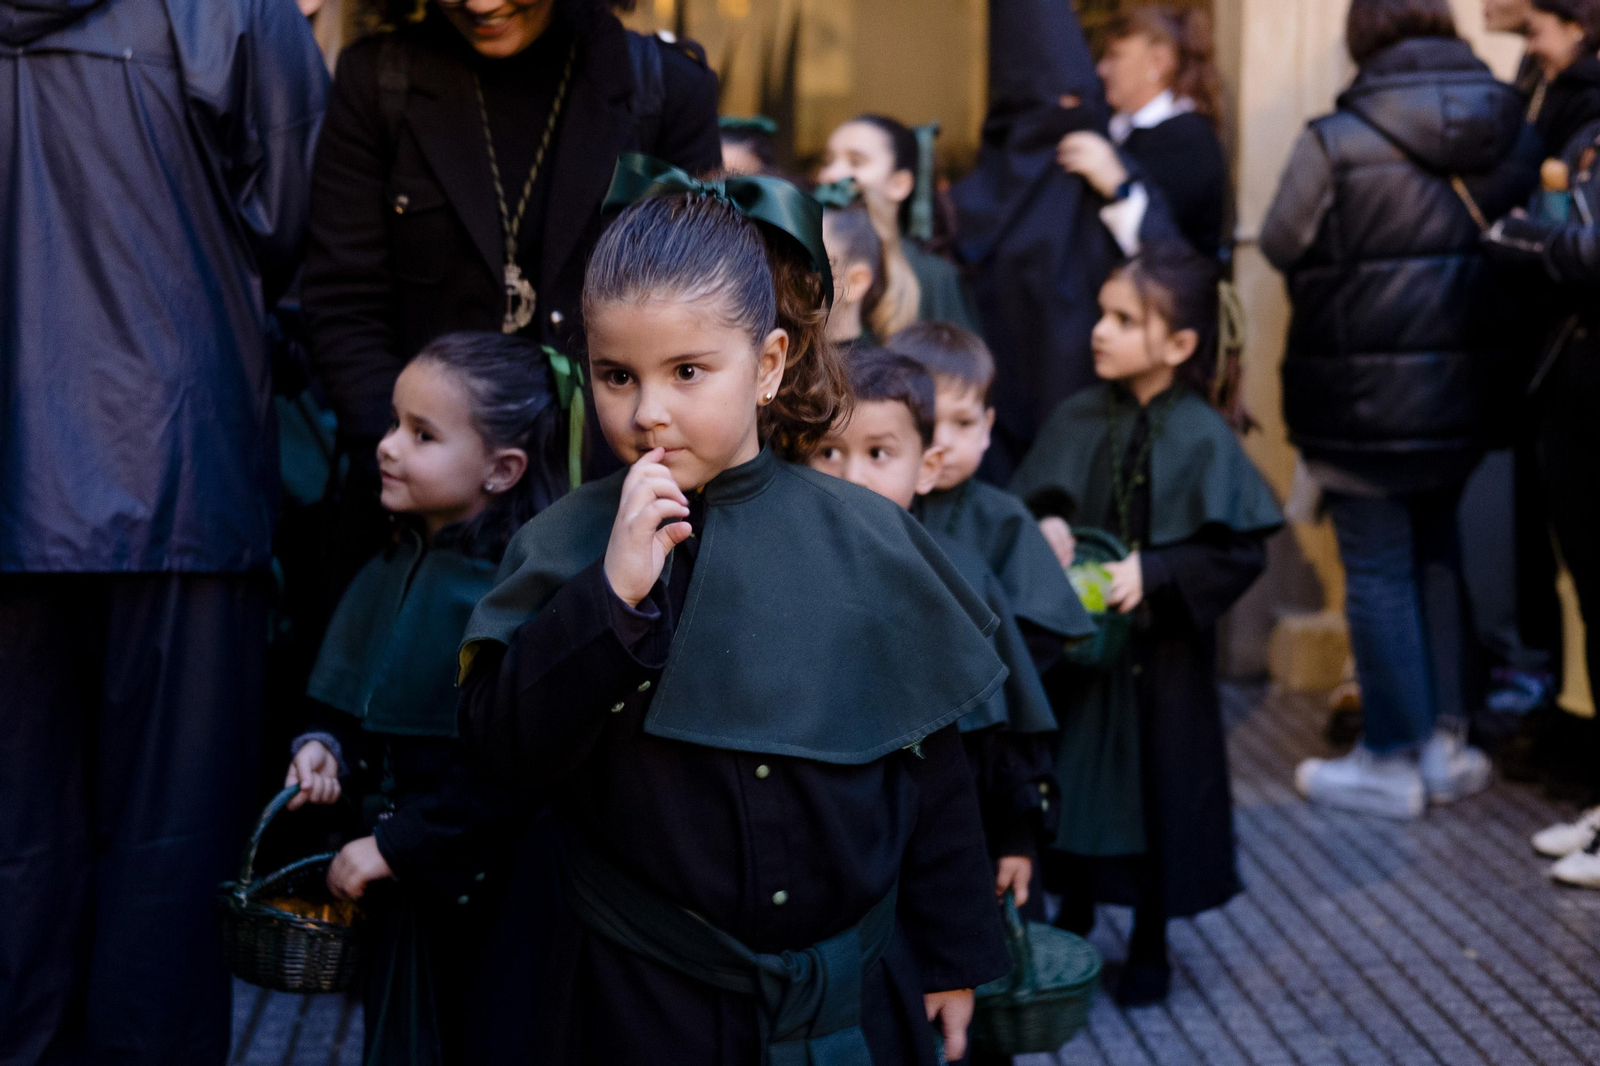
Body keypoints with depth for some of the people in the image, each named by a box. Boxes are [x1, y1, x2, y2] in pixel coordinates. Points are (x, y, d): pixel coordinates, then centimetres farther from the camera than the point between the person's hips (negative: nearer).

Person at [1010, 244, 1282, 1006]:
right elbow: (1033, 505, 5)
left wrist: (1153, 571, -23)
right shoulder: (1077, 421, -2)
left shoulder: (1201, 439, -14)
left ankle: (1150, 946, 25)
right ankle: (1072, 927, 33)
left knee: (1156, 785, 7)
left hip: (1161, 651, -4)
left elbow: (1240, 548, -15)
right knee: (1072, 777, 13)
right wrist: (1045, 530, -16)